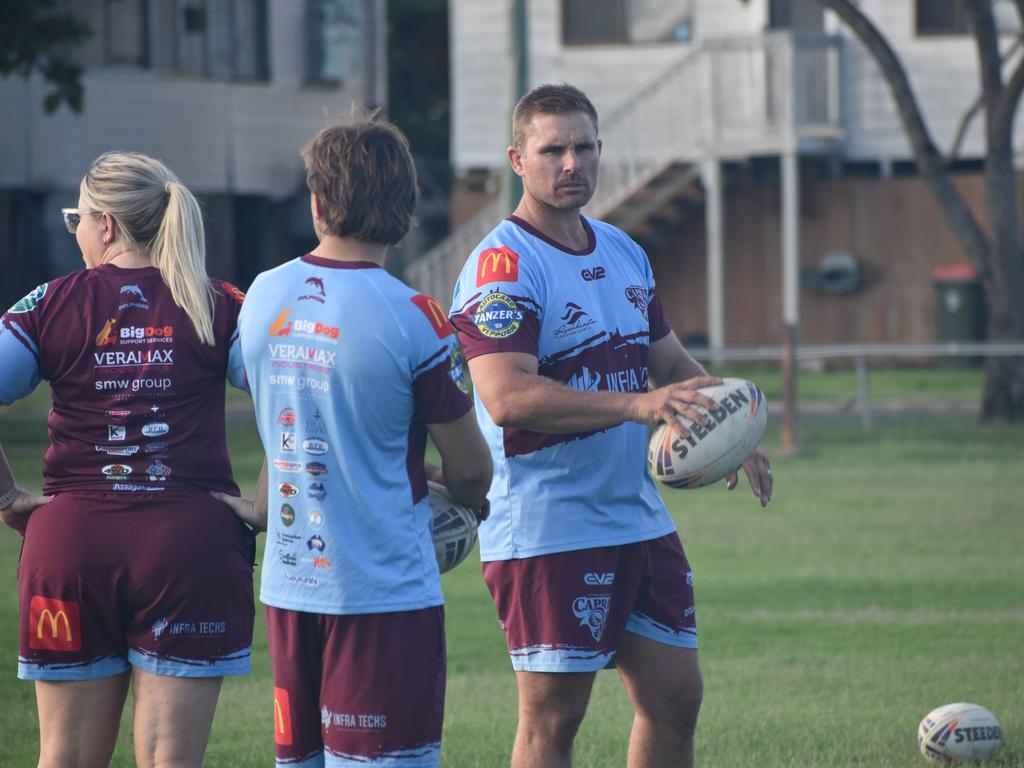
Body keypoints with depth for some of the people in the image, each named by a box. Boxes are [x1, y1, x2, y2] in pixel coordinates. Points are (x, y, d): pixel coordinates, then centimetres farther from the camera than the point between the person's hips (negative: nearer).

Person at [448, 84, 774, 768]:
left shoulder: (625, 252, 13)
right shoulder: (502, 266, -14)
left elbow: (671, 363, 23)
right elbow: (506, 397, -27)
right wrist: (634, 405, -35)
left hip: (639, 521, 8)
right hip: (546, 531, -8)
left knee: (676, 698, 10)